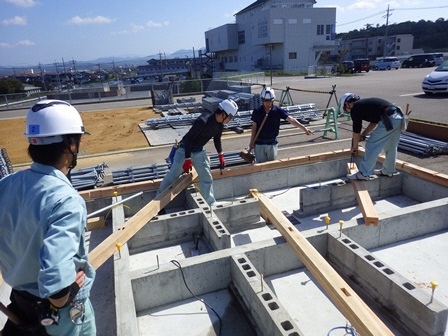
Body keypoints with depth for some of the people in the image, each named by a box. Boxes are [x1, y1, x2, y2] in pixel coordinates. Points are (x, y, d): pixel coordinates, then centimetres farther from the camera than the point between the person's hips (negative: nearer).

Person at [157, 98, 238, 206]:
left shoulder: (220, 125, -7)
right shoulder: (203, 121, -32)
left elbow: (217, 139, 13)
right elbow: (189, 138, -29)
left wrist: (221, 155, 14)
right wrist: (187, 159, -28)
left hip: (199, 151, 7)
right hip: (185, 150, -7)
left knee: (207, 179, 8)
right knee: (172, 176, 5)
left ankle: (211, 204, 21)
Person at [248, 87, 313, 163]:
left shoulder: (278, 111, -6)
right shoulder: (257, 112, -6)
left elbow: (291, 119, -13)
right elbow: (254, 127, 1)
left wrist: (304, 128, -22)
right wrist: (252, 142, 1)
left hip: (272, 143, 1)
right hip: (259, 143, -1)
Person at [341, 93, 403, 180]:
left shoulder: (355, 109, 2)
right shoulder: (365, 103, 27)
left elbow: (356, 130, 7)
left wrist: (354, 147, 20)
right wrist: (363, 135, 35)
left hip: (388, 120, -9)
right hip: (398, 116, 9)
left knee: (371, 146, 1)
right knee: (391, 147, 22)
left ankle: (364, 173, 8)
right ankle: (388, 171, 37)